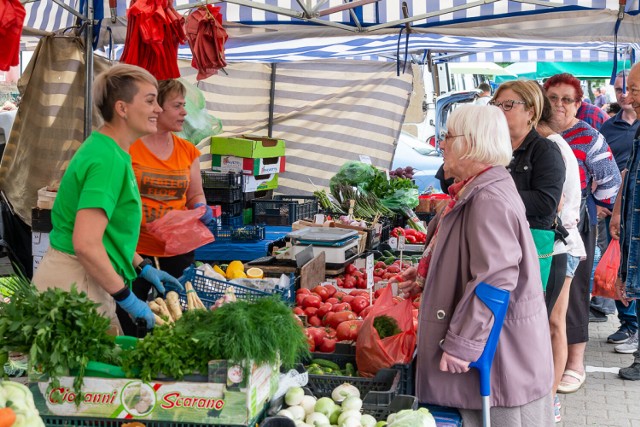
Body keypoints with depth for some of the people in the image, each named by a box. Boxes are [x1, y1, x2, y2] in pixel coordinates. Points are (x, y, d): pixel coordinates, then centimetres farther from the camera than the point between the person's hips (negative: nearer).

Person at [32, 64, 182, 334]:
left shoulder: (106, 150, 12)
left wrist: (142, 267, 19)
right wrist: (127, 299, -20)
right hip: (77, 284, -10)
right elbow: (86, 244, -27)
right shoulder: (109, 160, -20)